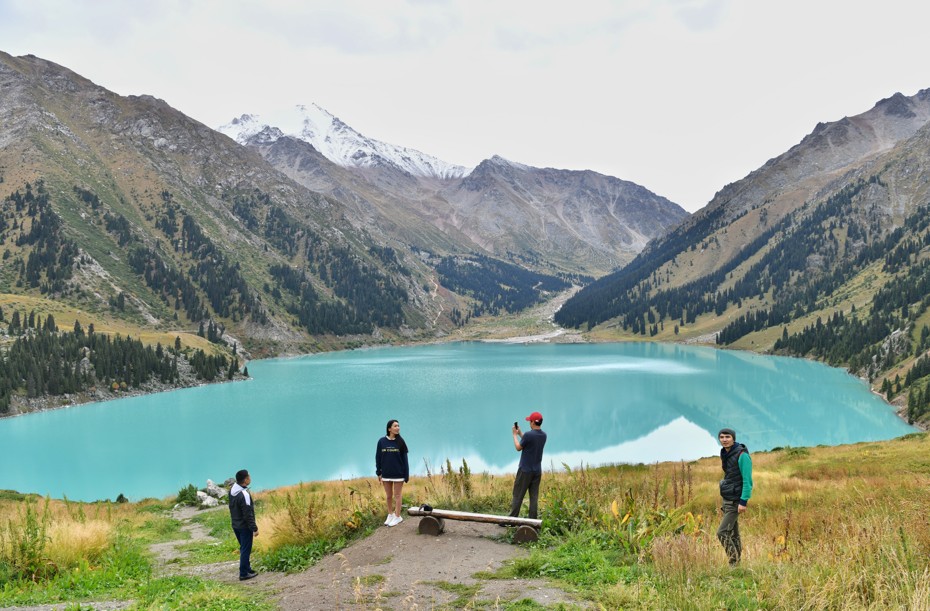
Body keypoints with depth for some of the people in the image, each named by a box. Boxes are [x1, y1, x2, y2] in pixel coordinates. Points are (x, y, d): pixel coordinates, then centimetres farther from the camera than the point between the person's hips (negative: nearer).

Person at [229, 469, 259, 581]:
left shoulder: (232, 490, -1)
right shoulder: (244, 495, -27)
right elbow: (248, 514, -23)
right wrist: (254, 528, -16)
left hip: (235, 525, 8)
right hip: (244, 526, -8)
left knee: (243, 548, 20)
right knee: (246, 550, 3)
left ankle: (247, 569, 31)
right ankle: (244, 574, 10)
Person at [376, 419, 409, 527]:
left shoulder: (400, 442, -4)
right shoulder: (382, 441, -3)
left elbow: (404, 458, -2)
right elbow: (378, 457, 3)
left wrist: (406, 474, -5)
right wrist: (379, 473, 2)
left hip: (398, 474, -2)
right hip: (386, 474, 2)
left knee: (397, 496, 5)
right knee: (389, 496, 12)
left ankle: (397, 517, 14)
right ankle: (390, 515, 26)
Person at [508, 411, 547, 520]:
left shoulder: (529, 434, -19)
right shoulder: (543, 435, 4)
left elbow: (518, 448, -6)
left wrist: (515, 434, 6)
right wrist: (520, 434, 18)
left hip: (525, 470, -6)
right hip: (537, 471, 6)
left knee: (518, 495, 2)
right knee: (534, 497, 7)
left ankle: (512, 518, 5)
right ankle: (533, 520, 7)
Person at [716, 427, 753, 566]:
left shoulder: (742, 455, -16)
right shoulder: (725, 454, 9)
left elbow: (747, 480, -18)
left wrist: (743, 502, -21)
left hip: (735, 501, -8)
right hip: (726, 500, 8)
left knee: (722, 533, -11)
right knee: (733, 534, 12)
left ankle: (734, 562, -1)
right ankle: (737, 562, 20)